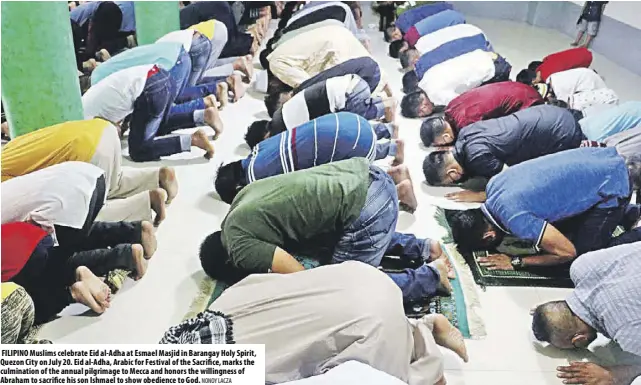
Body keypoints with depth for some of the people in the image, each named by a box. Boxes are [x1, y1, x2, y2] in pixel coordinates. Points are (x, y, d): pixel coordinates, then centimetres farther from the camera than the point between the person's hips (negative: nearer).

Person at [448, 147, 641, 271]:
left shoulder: (514, 217, -29)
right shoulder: (493, 184, -4)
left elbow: (567, 252, -21)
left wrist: (516, 262, -14)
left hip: (612, 185, -8)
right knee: (560, 231, 18)